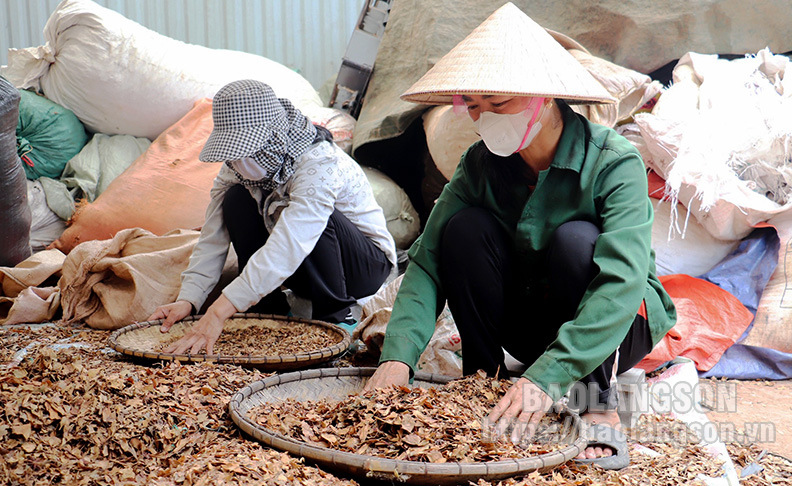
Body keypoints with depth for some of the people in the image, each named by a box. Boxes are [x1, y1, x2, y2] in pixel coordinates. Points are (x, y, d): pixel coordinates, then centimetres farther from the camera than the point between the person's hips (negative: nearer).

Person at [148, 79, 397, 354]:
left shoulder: (320, 165, -33)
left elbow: (287, 246, -44)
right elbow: (213, 235, -11)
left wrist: (218, 313, -50)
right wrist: (188, 300, -26)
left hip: (368, 263, -6)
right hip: (306, 269, 6)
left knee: (316, 218, -37)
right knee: (237, 200, -16)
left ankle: (335, 317, -16)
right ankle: (268, 309, -6)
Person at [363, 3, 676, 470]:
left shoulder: (613, 162, -24)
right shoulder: (481, 165, -11)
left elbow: (622, 284, -35)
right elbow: (429, 260, -18)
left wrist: (547, 376, -46)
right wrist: (398, 355, -35)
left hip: (619, 326, -3)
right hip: (532, 322, 3)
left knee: (576, 238, -33)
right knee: (466, 227, -21)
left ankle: (600, 407, -21)